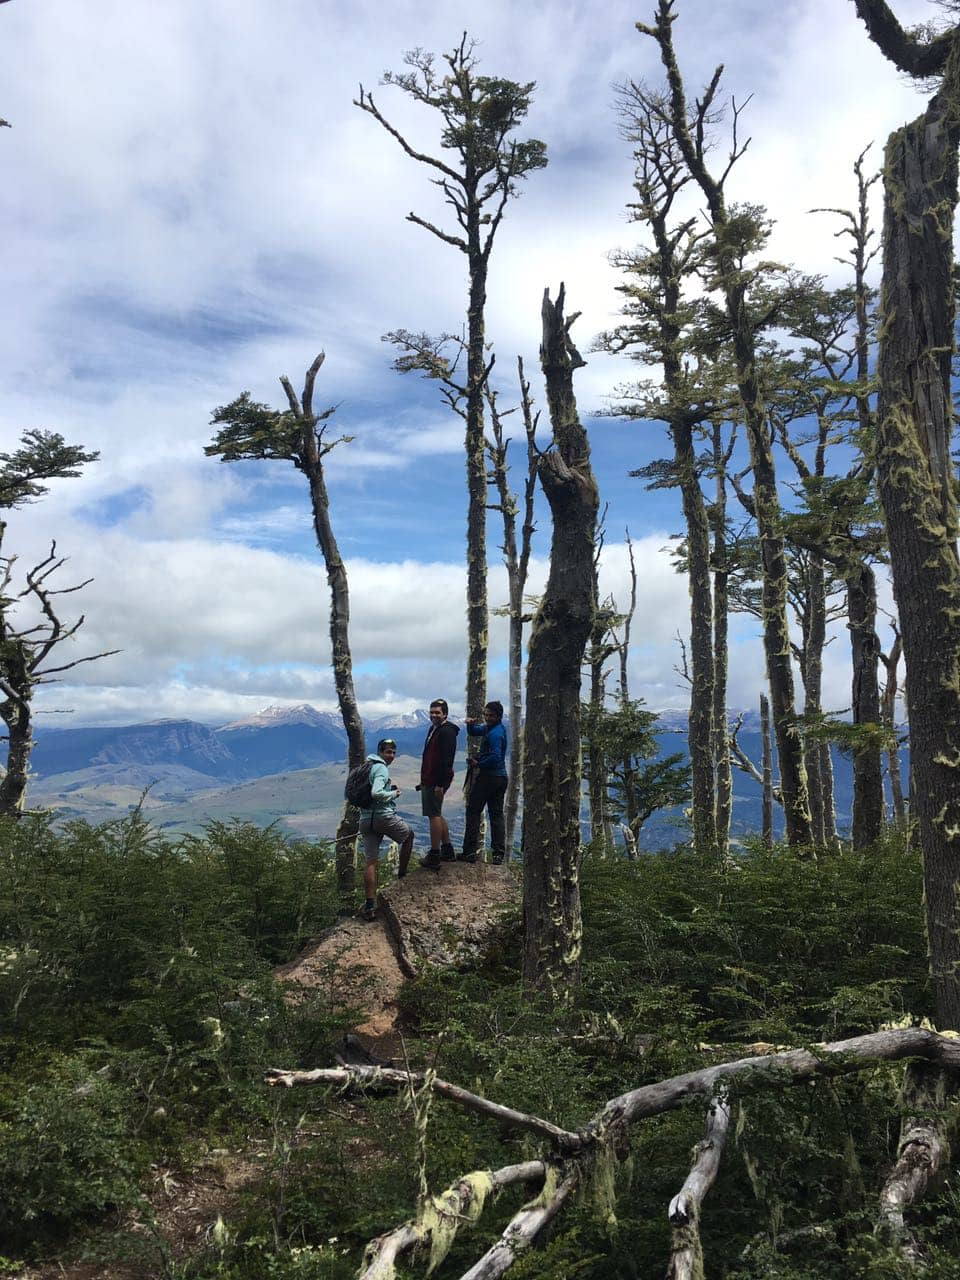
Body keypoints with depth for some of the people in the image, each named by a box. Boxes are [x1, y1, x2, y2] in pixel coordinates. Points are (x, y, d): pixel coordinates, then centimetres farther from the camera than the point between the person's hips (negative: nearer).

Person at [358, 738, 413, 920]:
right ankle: (402, 872, 29)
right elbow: (376, 793, -24)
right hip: (384, 816, -7)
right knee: (408, 836, 22)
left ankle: (370, 905, -3)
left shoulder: (367, 767, 18)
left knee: (370, 862, 2)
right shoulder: (381, 768, -10)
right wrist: (394, 794, -7)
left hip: (365, 819, 7)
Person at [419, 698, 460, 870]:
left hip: (437, 781, -10)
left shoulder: (447, 731, -16)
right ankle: (447, 850, 25)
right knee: (437, 815, 16)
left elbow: (447, 760, -22)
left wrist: (440, 784, -25)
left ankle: (434, 856, -1)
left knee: (434, 815, -6)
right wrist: (424, 780, 23)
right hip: (429, 779, 10)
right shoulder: (434, 729, 16)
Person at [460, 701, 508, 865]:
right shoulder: (491, 728, 13)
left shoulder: (495, 733, -18)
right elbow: (474, 731, 22)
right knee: (496, 814, 9)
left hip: (488, 777, -9)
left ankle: (469, 852, -1)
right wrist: (470, 724, 0)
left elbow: (495, 757, -26)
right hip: (501, 777, 9)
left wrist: (479, 763, -12)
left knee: (473, 812, 0)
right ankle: (498, 854, 9)